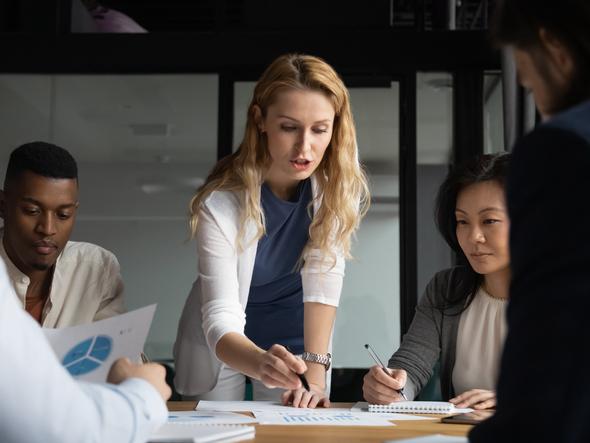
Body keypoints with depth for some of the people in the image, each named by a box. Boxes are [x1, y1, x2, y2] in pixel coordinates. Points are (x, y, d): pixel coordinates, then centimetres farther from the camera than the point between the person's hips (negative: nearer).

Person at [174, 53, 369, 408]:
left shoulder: (341, 177, -21)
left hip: (295, 336, 2)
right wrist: (261, 363, -53)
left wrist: (315, 370, -34)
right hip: (226, 343, -2)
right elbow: (220, 320, -33)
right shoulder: (222, 202, -29)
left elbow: (323, 275, -24)